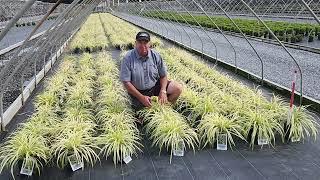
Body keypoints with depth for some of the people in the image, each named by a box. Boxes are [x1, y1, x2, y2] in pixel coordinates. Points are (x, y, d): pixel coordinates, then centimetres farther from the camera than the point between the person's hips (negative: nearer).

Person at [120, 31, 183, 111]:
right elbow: (126, 82, -16)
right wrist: (141, 97, -21)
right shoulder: (128, 58, -15)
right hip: (138, 92, -3)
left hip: (155, 86, 4)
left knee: (178, 88, -10)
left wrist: (163, 91, -17)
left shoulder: (156, 55, -5)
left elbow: (163, 76, 1)